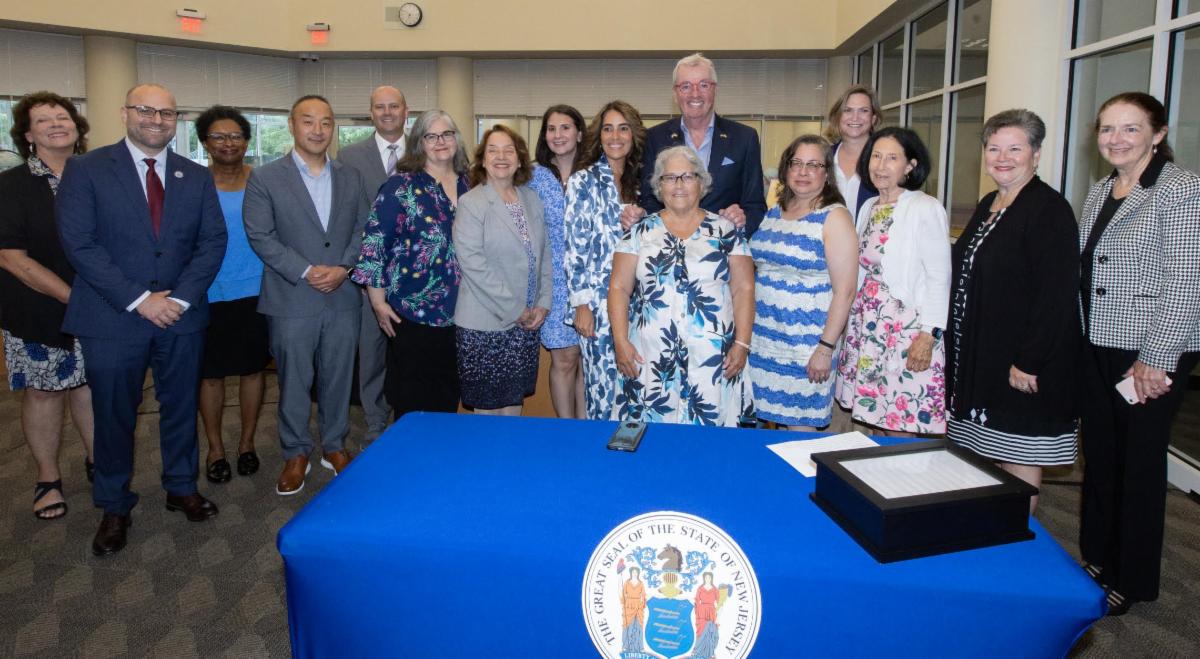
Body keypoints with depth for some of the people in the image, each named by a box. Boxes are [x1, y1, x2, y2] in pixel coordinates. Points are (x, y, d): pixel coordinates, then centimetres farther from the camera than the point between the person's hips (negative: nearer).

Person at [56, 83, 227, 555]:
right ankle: (114, 507, 26)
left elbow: (213, 241, 1)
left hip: (182, 316, 3)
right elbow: (79, 243, -10)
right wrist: (139, 300, -16)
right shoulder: (85, 169, -2)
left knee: (181, 407, 14)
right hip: (112, 318, -2)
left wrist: (180, 298, -11)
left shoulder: (197, 177, 7)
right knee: (113, 416, 9)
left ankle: (182, 488, 32)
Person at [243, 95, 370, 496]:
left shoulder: (350, 178, 9)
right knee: (293, 382, 7)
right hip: (291, 301, -2)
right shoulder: (264, 178, -1)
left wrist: (343, 268, -10)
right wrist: (305, 271, -15)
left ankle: (335, 446, 29)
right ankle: (295, 454, 23)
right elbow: (260, 236, -7)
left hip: (343, 299, 3)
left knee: (338, 378, 12)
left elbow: (363, 230, 7)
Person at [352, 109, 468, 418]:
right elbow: (373, 241, -9)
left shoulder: (467, 185, 8)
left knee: (448, 397, 15)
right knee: (413, 403, 5)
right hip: (412, 311, -5)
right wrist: (378, 301, -11)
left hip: (456, 312, 5)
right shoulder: (402, 186, -7)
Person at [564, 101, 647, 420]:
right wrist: (580, 304, -13)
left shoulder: (639, 181, 11)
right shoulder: (583, 181, -4)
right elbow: (575, 246, -9)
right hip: (598, 301, -5)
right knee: (604, 384, -1)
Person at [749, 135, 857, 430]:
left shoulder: (834, 217, -8)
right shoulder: (774, 212, 11)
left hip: (805, 343, -6)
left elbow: (844, 291, -13)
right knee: (764, 419, 11)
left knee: (799, 427, 1)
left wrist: (826, 348, -16)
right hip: (764, 338, 6)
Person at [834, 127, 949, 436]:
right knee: (876, 418, 10)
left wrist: (929, 335, -17)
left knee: (901, 423, -3)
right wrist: (854, 316, 13)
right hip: (867, 323, 7)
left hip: (907, 327, -6)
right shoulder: (869, 207, 12)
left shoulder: (926, 209, -9)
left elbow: (939, 277, -11)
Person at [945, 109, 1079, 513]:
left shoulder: (1050, 209, -14)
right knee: (988, 457, 16)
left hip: (1021, 367, -8)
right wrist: (958, 350, 17)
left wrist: (1029, 362, -22)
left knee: (1017, 457, 2)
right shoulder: (988, 205, 13)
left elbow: (1057, 293, -20)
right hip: (978, 359, 9)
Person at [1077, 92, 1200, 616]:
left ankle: (1131, 580, 21)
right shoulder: (1098, 194, 11)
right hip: (1097, 347, 6)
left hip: (1152, 355, -6)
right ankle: (1097, 558, 30)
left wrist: (1156, 360, -17)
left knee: (1140, 461, 5)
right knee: (1098, 455, 14)